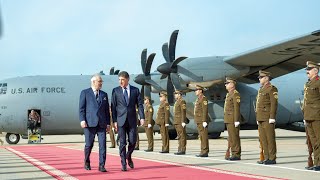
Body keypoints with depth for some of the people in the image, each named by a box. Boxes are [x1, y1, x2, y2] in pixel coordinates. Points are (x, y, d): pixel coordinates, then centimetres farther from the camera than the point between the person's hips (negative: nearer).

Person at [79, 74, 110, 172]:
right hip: (89, 123, -3)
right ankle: (87, 162, 25)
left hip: (102, 124, 3)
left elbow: (107, 110, 16)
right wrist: (82, 120, -11)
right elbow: (81, 108, 0)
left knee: (102, 144, -5)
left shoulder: (104, 94, 17)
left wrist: (108, 123, 10)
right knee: (89, 145, 2)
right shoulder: (85, 93, 5)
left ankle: (102, 165, -1)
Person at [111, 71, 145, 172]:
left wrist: (142, 117, -8)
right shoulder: (115, 91, 2)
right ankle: (123, 163, 7)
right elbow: (113, 107, 1)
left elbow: (140, 104, 3)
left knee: (133, 141, 1)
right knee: (122, 142, -1)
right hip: (121, 120, -1)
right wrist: (114, 120, -5)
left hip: (132, 120, 1)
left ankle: (128, 156, 29)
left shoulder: (135, 90, 5)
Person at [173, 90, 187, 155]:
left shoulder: (182, 101, -10)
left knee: (182, 136, -8)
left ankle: (183, 150, -8)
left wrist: (183, 122, -21)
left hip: (181, 122, -10)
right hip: (177, 122, 10)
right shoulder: (177, 102, 20)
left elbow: (183, 112, -16)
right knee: (179, 136, 10)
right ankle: (180, 149, 13)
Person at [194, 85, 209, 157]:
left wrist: (204, 121, -22)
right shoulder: (198, 99, 20)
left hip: (202, 120, -10)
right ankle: (204, 151, 12)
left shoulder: (204, 98, -10)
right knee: (201, 136, 9)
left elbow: (205, 110, -18)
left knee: (204, 136, -9)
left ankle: (205, 152, -8)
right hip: (199, 121, 10)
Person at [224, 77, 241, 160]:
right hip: (229, 119, 10)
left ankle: (237, 154, -5)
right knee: (231, 138, 10)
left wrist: (236, 121, -22)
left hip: (233, 119, -10)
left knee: (234, 137, -8)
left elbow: (237, 108, -18)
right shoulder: (229, 94, 19)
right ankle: (234, 154, 13)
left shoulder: (235, 94, -11)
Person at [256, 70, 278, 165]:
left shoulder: (272, 89, -8)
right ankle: (266, 158, 15)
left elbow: (274, 104, -14)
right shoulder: (261, 89, 20)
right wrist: (258, 118, 20)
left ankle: (272, 158, -1)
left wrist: (272, 118, -20)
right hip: (261, 118, 9)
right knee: (263, 139, 9)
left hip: (268, 118, -9)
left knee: (270, 138, -5)